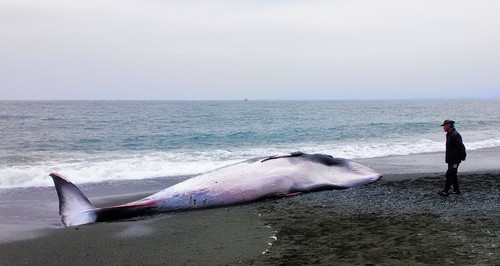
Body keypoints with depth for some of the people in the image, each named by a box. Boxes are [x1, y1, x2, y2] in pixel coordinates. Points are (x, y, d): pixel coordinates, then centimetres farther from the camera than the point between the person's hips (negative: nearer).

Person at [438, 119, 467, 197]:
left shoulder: (455, 135, -20)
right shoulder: (449, 134, 13)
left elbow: (461, 147, -21)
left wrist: (463, 157, -15)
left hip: (455, 160, -10)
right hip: (450, 159, 10)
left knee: (449, 174, -10)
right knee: (452, 174, 15)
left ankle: (445, 191, -9)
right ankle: (456, 190, 23)